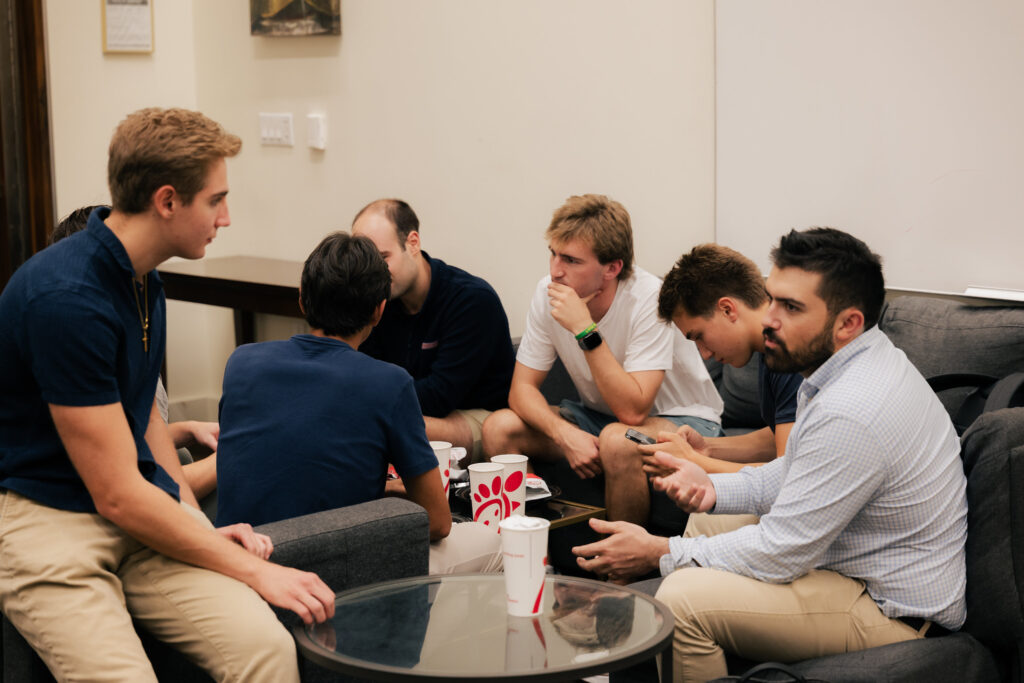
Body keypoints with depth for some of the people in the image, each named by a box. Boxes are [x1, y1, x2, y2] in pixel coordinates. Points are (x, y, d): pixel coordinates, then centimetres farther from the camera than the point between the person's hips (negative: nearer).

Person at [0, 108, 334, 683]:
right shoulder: (66, 299, -19)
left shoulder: (143, 280, 11)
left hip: (145, 511, 7)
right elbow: (116, 494, -18)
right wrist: (252, 570, -12)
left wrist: (200, 525, 9)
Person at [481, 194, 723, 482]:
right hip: (601, 414, 5)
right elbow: (522, 387, -8)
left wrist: (585, 329, -36)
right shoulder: (548, 293, -11)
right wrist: (565, 433, -27)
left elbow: (632, 412, -32)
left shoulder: (648, 299, -27)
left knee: (616, 439, -38)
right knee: (498, 428, -15)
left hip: (682, 417, -5)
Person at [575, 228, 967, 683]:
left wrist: (660, 553, -14)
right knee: (706, 528, 19)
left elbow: (779, 554, -24)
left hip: (894, 611, -11)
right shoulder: (852, 365, 3)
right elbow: (793, 474, 17)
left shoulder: (850, 414, -30)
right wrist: (714, 488, -1)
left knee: (683, 598, -21)